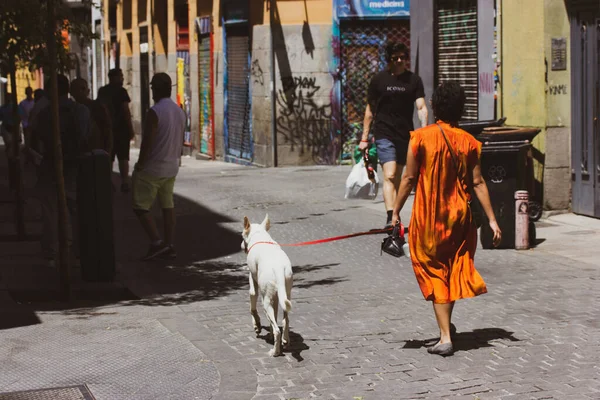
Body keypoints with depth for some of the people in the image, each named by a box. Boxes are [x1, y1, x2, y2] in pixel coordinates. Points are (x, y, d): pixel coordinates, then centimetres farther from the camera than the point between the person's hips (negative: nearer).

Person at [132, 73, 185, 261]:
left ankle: (156, 242, -8)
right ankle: (169, 246, 13)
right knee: (168, 206, 12)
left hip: (152, 168, -8)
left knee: (140, 206, 0)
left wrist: (140, 165, -10)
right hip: (171, 168, 8)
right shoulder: (179, 111, 7)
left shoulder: (154, 112, -19)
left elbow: (147, 143, -20)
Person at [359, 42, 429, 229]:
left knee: (397, 178, 12)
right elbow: (370, 110, 7)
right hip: (384, 134, -3)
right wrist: (364, 138, 5)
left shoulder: (414, 80, 4)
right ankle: (390, 218, -25)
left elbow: (421, 107, -3)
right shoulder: (379, 79, 1)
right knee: (389, 176, -16)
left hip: (405, 135, 3)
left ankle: (395, 217, 23)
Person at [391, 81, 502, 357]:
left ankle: (445, 337, -1)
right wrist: (492, 220, 2)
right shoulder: (468, 142, -2)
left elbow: (409, 178, -9)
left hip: (427, 218, -2)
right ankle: (446, 323, 30)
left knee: (434, 274, 4)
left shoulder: (420, 138, -9)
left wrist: (396, 212, 0)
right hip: (459, 216, 3)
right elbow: (477, 183, -2)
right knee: (454, 269, 20)